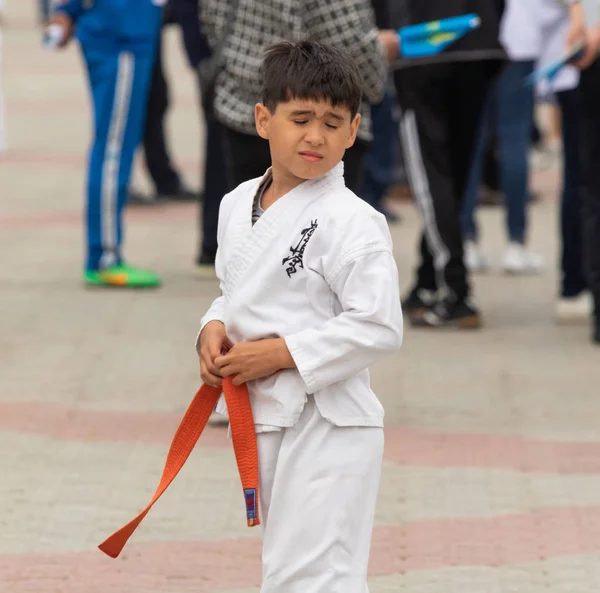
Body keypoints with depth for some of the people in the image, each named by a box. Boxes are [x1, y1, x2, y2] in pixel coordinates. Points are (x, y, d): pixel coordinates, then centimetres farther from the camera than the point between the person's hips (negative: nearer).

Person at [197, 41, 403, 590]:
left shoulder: (352, 224, -16)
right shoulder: (238, 205, 7)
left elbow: (378, 328, -19)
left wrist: (279, 353, -19)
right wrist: (214, 330, -1)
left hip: (326, 427, -8)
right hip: (262, 420, 8)